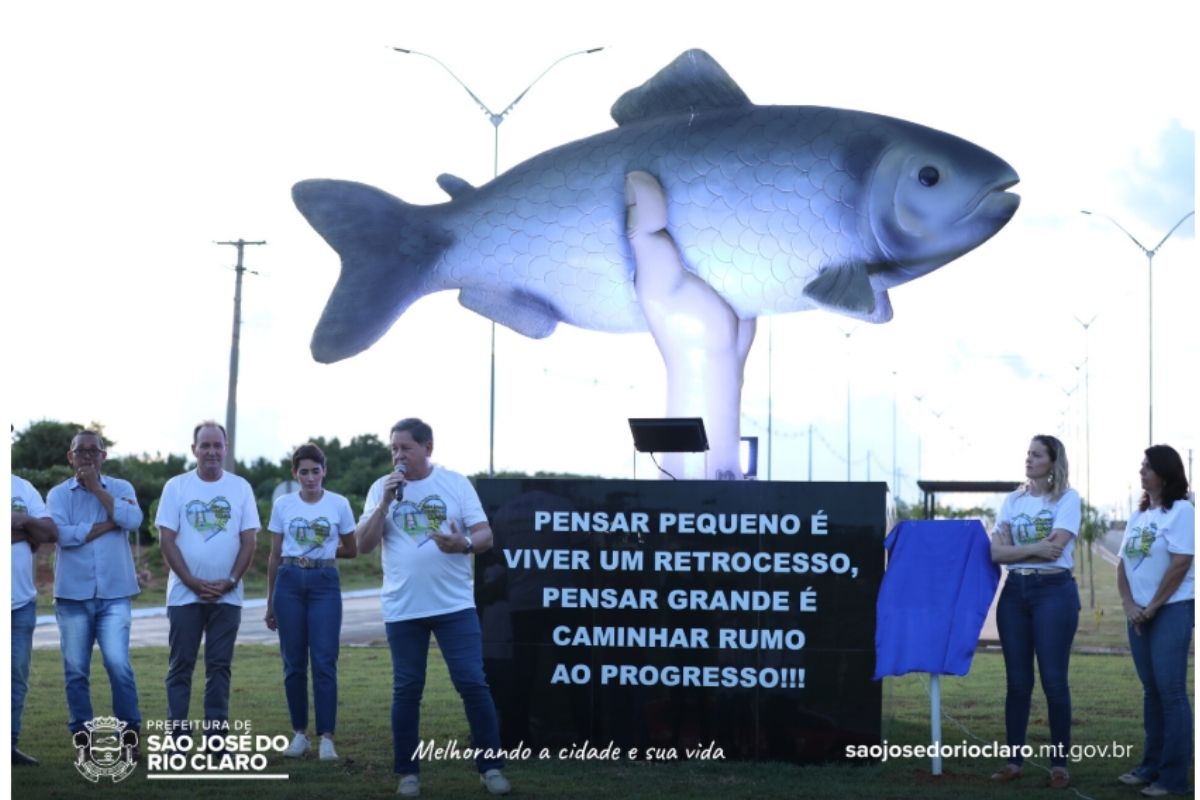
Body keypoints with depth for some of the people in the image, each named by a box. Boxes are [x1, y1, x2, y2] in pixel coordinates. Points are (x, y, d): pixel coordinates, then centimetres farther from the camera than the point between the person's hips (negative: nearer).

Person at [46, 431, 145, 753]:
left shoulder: (121, 488, 8)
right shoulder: (58, 494, 5)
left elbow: (133, 520, -12)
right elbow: (63, 534, -12)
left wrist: (96, 488, -9)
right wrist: (110, 523, -10)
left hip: (115, 594, -1)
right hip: (72, 594, 1)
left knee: (118, 664, -11)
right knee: (75, 670, 4)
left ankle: (129, 734, 1)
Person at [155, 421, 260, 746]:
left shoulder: (240, 487, 4)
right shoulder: (176, 487, 0)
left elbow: (249, 540, 2)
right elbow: (166, 540, -4)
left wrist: (230, 581, -9)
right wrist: (194, 583, -11)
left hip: (227, 595, 1)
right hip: (185, 594, -1)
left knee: (219, 667, 4)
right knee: (181, 666, 1)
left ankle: (216, 740, 8)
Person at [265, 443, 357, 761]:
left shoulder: (339, 504, 2)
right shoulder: (283, 505, 4)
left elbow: (351, 550, 14)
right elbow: (275, 556, 9)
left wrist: (322, 553, 6)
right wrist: (269, 603, 10)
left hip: (325, 583, -1)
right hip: (289, 583, 1)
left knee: (324, 662, -8)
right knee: (294, 663, 4)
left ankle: (326, 737, -5)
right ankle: (300, 733, 14)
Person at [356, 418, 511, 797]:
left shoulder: (456, 483, 1)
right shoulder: (381, 488, 4)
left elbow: (485, 535, -2)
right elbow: (363, 545, -2)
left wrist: (464, 544, -24)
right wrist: (386, 503, -14)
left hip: (454, 605, -1)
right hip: (402, 608, 1)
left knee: (473, 684, -3)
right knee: (406, 690, 7)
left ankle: (491, 766, 6)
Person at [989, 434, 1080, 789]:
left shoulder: (1068, 498, -1)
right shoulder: (1013, 501, 12)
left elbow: (1055, 549, -14)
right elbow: (996, 552, 0)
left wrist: (1015, 548, -4)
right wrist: (1035, 549, -13)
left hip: (1054, 590, -4)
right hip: (1014, 591, 4)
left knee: (1054, 680, -4)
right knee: (1018, 681, 6)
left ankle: (1059, 763, 3)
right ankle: (1013, 760, 11)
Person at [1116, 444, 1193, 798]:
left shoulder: (1181, 511, -9)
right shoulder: (1138, 516, 14)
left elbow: (1180, 565, -14)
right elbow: (1123, 565, 12)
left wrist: (1152, 608, -11)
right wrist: (1129, 605, -3)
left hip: (1172, 610, -7)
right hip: (1139, 614, 7)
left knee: (1170, 691, -8)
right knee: (1152, 690, 11)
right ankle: (1152, 766, 16)